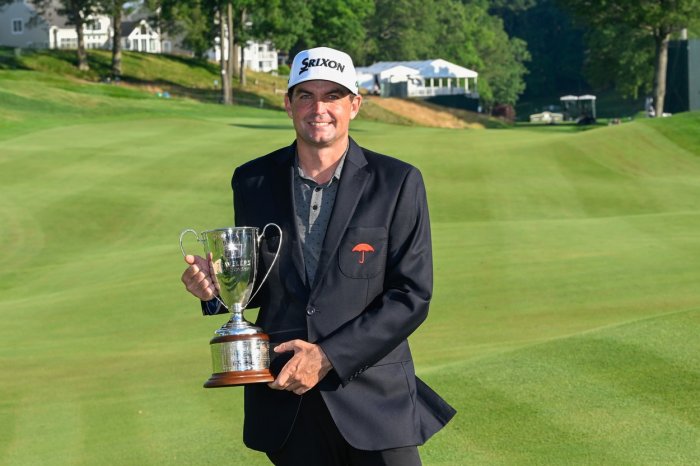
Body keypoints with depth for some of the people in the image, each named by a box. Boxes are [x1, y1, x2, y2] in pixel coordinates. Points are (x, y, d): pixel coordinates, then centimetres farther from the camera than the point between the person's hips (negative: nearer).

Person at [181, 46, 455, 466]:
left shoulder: (398, 183, -4)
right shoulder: (254, 181, 5)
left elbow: (412, 296, -7)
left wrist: (328, 357, -15)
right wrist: (217, 286, -9)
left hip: (373, 397, -2)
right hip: (285, 400, 3)